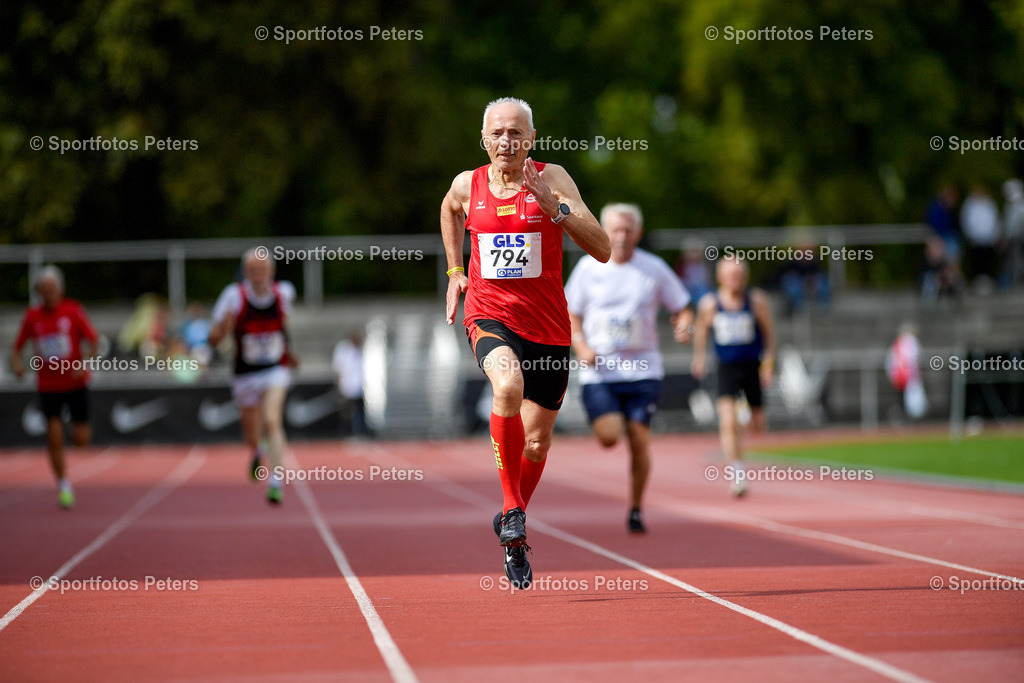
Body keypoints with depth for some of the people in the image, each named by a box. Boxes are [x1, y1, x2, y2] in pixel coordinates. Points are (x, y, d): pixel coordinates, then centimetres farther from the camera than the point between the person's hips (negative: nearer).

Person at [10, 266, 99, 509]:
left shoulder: (73, 311, -7)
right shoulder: (32, 316, -1)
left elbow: (93, 341, -3)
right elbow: (18, 346, 9)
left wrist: (84, 363, -18)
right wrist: (16, 361, -12)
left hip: (76, 382, -1)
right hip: (48, 386, 1)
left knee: (81, 440, 0)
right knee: (54, 437, -9)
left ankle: (79, 425, 38)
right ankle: (63, 485, 7)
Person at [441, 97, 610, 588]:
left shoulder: (552, 179, -5)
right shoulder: (467, 185, 2)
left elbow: (602, 250, -13)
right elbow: (450, 211, 29)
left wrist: (555, 206, -24)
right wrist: (455, 272, 23)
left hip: (547, 325, 1)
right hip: (490, 315, -1)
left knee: (537, 443, 8)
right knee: (508, 385, -34)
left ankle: (512, 528, 36)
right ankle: (511, 509, -22)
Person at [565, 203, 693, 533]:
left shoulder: (654, 268, 1)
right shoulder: (589, 267, 2)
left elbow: (682, 309, 9)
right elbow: (571, 315, 10)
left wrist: (684, 326, -15)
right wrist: (581, 346, -8)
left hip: (643, 370, 0)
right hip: (599, 370, 0)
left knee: (640, 441, -7)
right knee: (609, 437, -15)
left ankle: (635, 509, 11)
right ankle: (608, 417, 24)